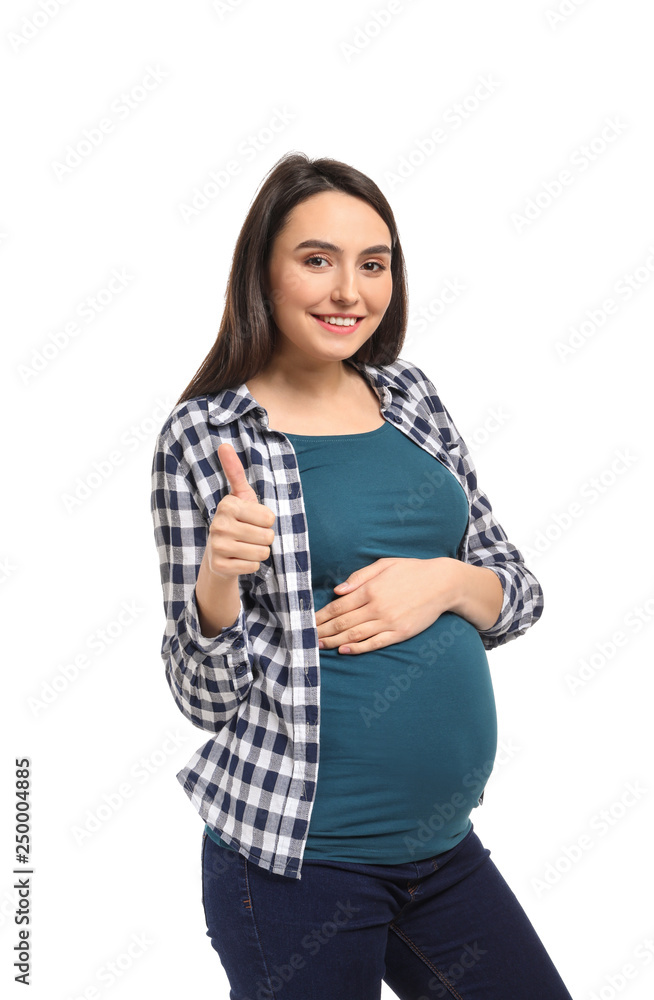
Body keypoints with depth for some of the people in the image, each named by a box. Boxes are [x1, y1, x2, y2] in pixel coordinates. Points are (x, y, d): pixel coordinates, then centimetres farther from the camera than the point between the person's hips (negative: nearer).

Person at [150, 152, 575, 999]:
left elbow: (519, 594, 9)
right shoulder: (205, 436, -9)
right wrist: (217, 577, -26)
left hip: (446, 841, 5)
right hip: (297, 856, -5)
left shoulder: (411, 397, 5)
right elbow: (206, 696, -7)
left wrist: (445, 581, -12)